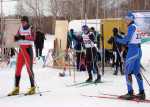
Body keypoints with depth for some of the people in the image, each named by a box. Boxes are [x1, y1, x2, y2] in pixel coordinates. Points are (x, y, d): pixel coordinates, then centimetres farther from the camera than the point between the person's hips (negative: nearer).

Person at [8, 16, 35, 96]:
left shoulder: (31, 28, -5)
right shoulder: (20, 28, 12)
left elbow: (32, 38, -21)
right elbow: (16, 38, 14)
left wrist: (24, 37, -36)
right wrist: (16, 38, -9)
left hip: (28, 49, -6)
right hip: (21, 50, 6)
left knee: (29, 68, -7)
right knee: (18, 69, 2)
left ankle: (33, 88, 0)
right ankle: (16, 88, 7)